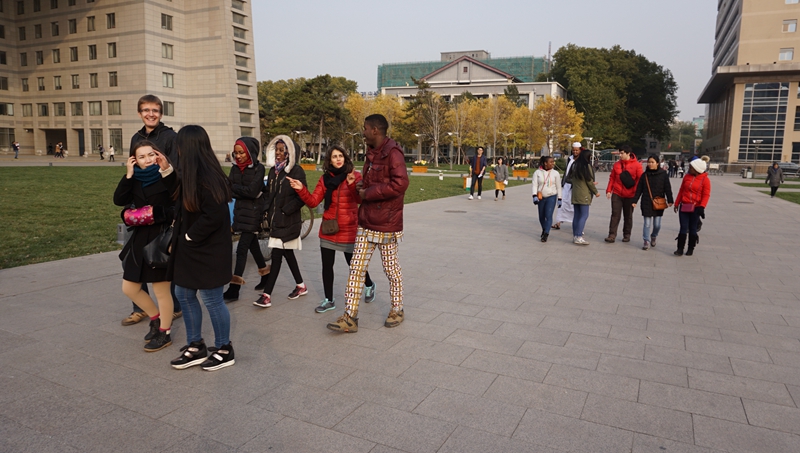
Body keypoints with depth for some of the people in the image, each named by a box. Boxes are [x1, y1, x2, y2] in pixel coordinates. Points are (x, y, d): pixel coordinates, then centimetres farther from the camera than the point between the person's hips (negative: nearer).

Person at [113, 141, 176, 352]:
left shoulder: (166, 176, -9)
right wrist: (128, 175, -11)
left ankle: (164, 333, 22)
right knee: (129, 287, 14)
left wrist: (167, 170, -29)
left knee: (161, 290, 4)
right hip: (140, 238, 7)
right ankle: (156, 318, 35)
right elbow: (119, 200, -7)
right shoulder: (135, 180, 6)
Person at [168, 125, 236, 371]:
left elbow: (213, 217, -28)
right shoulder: (194, 175, 8)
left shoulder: (208, 177, -22)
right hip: (191, 249, 10)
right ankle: (195, 347, 30)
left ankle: (224, 350, 21)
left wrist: (190, 236, -16)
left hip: (209, 251, -10)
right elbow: (184, 210, 19)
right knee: (184, 294, 16)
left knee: (212, 299, 3)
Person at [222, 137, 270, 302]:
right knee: (253, 245, 16)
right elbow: (229, 190, 0)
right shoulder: (235, 168, 8)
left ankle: (234, 288, -8)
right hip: (240, 211, 6)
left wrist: (234, 187, -9)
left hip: (253, 212, -6)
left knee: (242, 250, -9)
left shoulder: (258, 168, -9)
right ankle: (266, 276, 33)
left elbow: (252, 191, -18)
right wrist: (244, 192, -15)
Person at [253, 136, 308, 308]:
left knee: (276, 256, -7)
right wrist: (267, 209, 3)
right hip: (276, 220, 8)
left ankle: (266, 295, -4)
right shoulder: (273, 170, 11)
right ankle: (301, 286, 30)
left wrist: (285, 210, -17)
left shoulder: (296, 171, -11)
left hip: (288, 221, -8)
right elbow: (267, 192, 16)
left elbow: (302, 198, -15)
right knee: (287, 253, 15)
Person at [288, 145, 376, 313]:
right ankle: (329, 300, 23)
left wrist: (352, 184, -36)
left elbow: (360, 199, -20)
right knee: (326, 265, 8)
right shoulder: (325, 178, 5)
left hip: (348, 230, -4)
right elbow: (313, 201, 0)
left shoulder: (355, 176, -5)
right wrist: (301, 189, -14)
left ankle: (369, 285, 37)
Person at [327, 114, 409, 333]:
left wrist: (369, 193, -20)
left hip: (386, 224, -9)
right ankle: (350, 317, 11)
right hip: (366, 221, 9)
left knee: (391, 269, 8)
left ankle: (397, 310, 28)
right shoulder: (372, 152, 14)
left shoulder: (392, 152, -16)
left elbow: (400, 183, -28)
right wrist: (364, 186, 5)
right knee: (356, 269, 6)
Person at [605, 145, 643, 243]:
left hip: (630, 195, -2)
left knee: (628, 216, 11)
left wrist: (636, 193, -10)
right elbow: (612, 178, 7)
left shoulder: (636, 165, -6)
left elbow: (640, 180, -5)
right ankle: (612, 235, -2)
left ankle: (627, 235, 22)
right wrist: (609, 190, 0)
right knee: (615, 215, -2)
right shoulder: (617, 164, 4)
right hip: (617, 194, 2)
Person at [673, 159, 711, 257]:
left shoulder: (705, 179, -5)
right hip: (684, 207, 3)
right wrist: (677, 203, 11)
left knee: (693, 229, 8)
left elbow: (706, 195, -7)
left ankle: (691, 249, 18)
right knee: (683, 228, 1)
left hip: (695, 208, -3)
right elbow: (681, 191, 11)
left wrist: (702, 206, -18)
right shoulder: (687, 177, 7)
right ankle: (680, 249, 3)